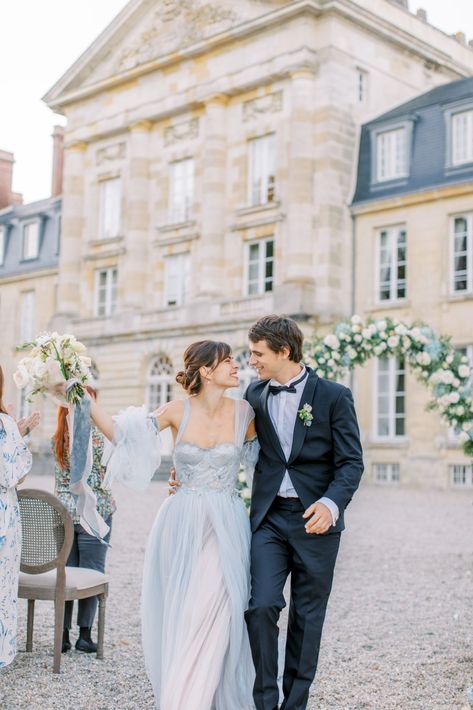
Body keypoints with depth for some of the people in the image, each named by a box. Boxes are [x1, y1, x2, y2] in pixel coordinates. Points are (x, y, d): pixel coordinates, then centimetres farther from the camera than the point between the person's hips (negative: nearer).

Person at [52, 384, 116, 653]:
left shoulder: (58, 439, 6)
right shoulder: (94, 435, -14)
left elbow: (60, 478, 12)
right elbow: (112, 467, -6)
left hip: (64, 511, 6)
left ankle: (63, 634, 11)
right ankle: (85, 635, 7)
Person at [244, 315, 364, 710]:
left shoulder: (333, 396, -4)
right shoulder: (255, 395, 8)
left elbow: (351, 461, -7)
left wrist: (332, 503, -23)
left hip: (315, 519, -2)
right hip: (269, 517, 2)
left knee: (307, 616, 8)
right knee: (261, 605, -11)